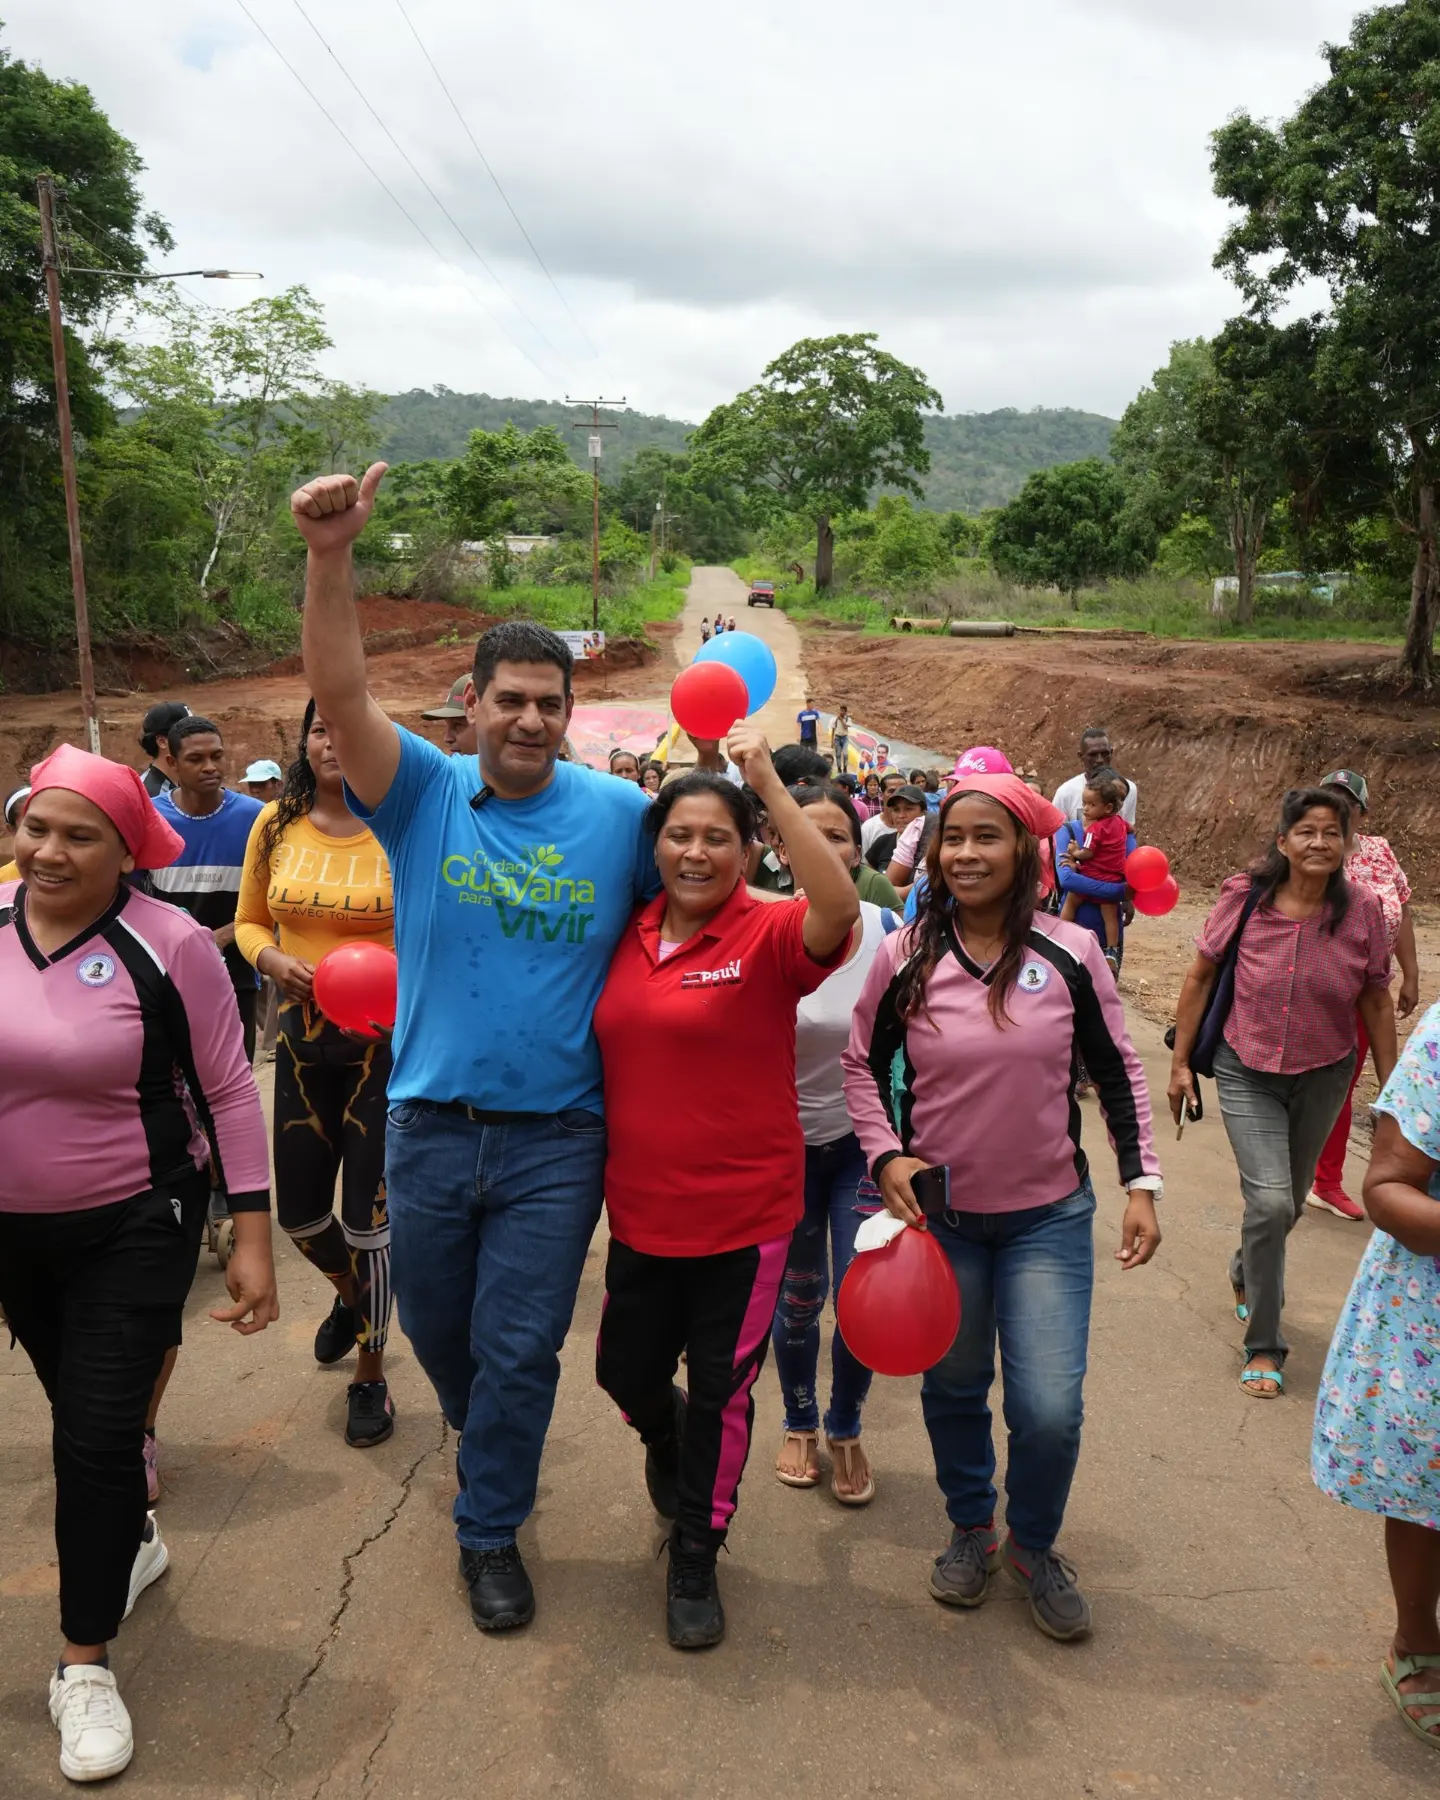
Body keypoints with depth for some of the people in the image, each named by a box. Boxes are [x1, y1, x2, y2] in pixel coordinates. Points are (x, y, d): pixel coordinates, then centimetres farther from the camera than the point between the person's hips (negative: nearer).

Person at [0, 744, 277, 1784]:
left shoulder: (170, 947, -17)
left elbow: (228, 1092, -11)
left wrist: (253, 1239, -11)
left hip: (134, 1229, -4)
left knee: (100, 1436, -2)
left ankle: (86, 1665, 18)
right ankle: (134, 1540, 50)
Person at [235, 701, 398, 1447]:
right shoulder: (276, 826, -1)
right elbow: (249, 921, 10)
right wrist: (275, 960, -10)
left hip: (386, 1041, -4)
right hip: (304, 1036, 4)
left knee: (369, 1217, 3)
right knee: (298, 1212, 15)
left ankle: (370, 1374, 25)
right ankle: (351, 1294, 50)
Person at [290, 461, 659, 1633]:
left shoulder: (621, 814, -4)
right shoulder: (425, 793, -5)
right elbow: (339, 695, -21)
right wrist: (332, 557, -34)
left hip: (558, 1135, -1)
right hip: (431, 1125, 2)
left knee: (519, 1348, 8)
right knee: (437, 1331, 22)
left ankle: (492, 1528, 31)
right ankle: (490, 1443, 54)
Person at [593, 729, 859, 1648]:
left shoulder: (769, 935, -14)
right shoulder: (628, 936, 1)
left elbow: (840, 907, -37)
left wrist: (771, 784, -36)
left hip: (745, 1212, -4)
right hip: (642, 1209, 5)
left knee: (720, 1391, 13)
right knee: (626, 1372, 20)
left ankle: (696, 1556, 37)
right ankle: (670, 1445, 56)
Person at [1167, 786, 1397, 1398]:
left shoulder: (1361, 909, -11)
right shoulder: (1245, 896, -14)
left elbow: (1376, 1002, -1)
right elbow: (1201, 977, -3)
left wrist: (1391, 1089, 3)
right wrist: (1180, 1062, -1)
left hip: (1322, 1078, 2)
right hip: (1247, 1074, -2)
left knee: (1288, 1202, 18)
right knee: (1270, 1202, -14)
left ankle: (1246, 1275, 52)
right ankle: (1263, 1345, 4)